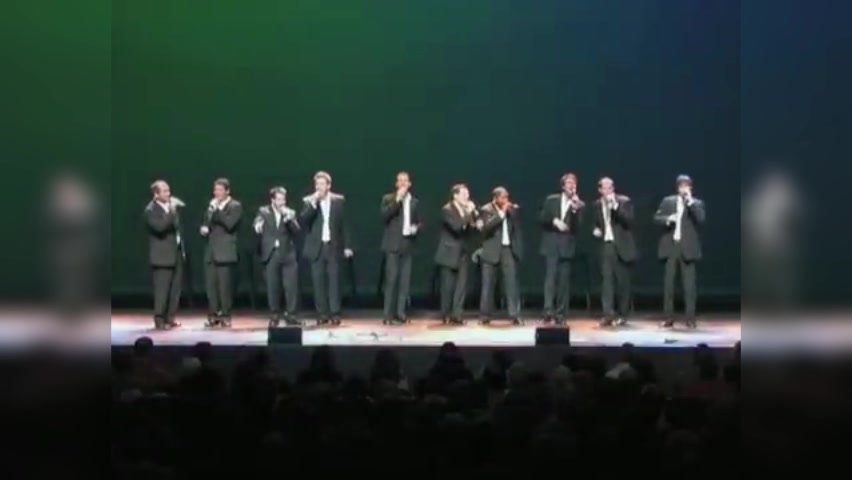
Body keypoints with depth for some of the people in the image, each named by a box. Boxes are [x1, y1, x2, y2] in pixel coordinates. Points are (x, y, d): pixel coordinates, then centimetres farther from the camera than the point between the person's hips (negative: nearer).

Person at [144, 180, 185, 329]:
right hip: (162, 255, -8)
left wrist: (182, 248, 16)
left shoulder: (172, 206, 10)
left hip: (176, 252, 8)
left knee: (175, 288, 10)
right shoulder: (151, 210, -12)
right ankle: (159, 319, 3)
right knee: (162, 289, -5)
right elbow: (160, 227, -29)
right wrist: (171, 211, -29)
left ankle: (169, 318, 19)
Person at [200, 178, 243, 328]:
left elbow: (229, 224, -17)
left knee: (224, 286, -5)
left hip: (225, 252, -6)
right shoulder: (212, 206, 19)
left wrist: (217, 210, -15)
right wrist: (204, 228, 3)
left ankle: (225, 316, 1)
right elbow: (205, 223, 25)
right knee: (211, 285, 3)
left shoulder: (235, 206, -2)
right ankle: (213, 316, 8)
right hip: (211, 251, 6)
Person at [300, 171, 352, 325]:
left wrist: (347, 246, 3)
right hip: (316, 247, 0)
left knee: (334, 280, -4)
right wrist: (313, 203, -19)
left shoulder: (338, 200, 5)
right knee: (318, 281, 1)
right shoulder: (308, 201, 4)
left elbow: (344, 224, 7)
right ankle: (322, 314, 6)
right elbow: (303, 220, -11)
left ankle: (335, 314, -1)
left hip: (333, 247, 0)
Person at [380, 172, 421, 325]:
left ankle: (400, 313, 7)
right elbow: (384, 216, -16)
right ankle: (388, 315, -4)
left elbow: (418, 221, 21)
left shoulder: (414, 201, 14)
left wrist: (416, 228, -2)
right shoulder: (388, 199, 2)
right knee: (391, 279, -8)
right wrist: (397, 200, -19)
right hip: (393, 245, -4)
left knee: (405, 281, 2)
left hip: (407, 245, 4)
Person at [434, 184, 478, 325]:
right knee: (448, 286, 1)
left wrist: (474, 215, -5)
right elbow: (457, 227, -24)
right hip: (450, 253, -6)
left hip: (463, 253, 6)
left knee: (461, 285, 0)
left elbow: (472, 229, 9)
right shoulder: (447, 210, -10)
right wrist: (469, 214, -21)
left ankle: (456, 315, 3)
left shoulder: (467, 210, 10)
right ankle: (446, 315, 13)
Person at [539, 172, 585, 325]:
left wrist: (575, 210, -18)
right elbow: (542, 218, 3)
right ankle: (548, 309, -19)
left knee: (564, 280, 1)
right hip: (551, 244, 0)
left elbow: (578, 227, -5)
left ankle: (560, 314, 6)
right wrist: (554, 221, -13)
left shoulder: (579, 205, 4)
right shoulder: (551, 200, 8)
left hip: (567, 246, 0)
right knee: (550, 276, -13)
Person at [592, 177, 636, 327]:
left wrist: (615, 206, -24)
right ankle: (608, 315, -7)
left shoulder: (624, 201, -4)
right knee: (607, 280, -6)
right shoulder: (598, 204, 10)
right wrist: (596, 230, 2)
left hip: (621, 246, -3)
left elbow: (629, 221, -18)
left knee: (622, 281, 2)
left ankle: (622, 315, 11)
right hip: (606, 245, 3)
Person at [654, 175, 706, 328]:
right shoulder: (667, 201, 10)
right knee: (668, 284, 3)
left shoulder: (697, 203, 4)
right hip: (670, 247, 2)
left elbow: (701, 219, -13)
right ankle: (669, 318, 10)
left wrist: (690, 201, -16)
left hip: (687, 248, -2)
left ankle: (690, 319, 2)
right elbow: (656, 218, 4)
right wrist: (668, 219, -15)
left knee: (689, 285, -2)